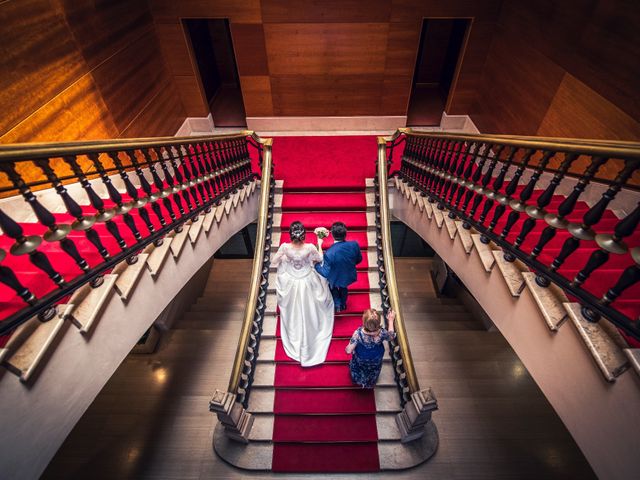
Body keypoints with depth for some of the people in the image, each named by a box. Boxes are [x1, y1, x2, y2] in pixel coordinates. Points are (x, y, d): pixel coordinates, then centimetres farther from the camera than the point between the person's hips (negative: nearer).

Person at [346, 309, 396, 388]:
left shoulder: (358, 333, -43)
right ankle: (370, 383, 68)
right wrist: (390, 320, -4)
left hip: (360, 360, -1)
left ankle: (358, 381, 68)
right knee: (373, 373, 38)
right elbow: (391, 336, -13)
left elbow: (349, 351, -32)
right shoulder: (382, 332, -39)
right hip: (376, 361, 1)